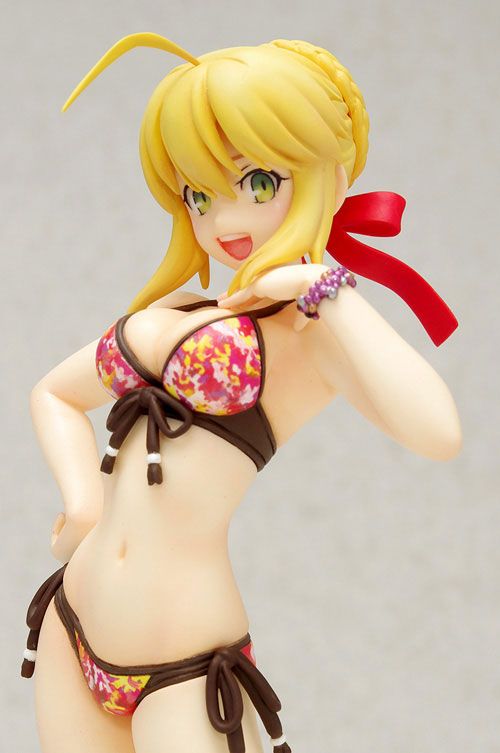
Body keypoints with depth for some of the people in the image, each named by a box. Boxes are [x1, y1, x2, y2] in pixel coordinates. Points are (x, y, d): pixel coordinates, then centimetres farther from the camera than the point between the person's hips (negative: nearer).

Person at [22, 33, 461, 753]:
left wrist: (325, 286, -16)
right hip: (73, 640, 6)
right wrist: (83, 500, 6)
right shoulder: (171, 312, 12)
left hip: (183, 675, -6)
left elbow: (436, 431, -27)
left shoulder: (316, 330, -7)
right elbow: (55, 394, 26)